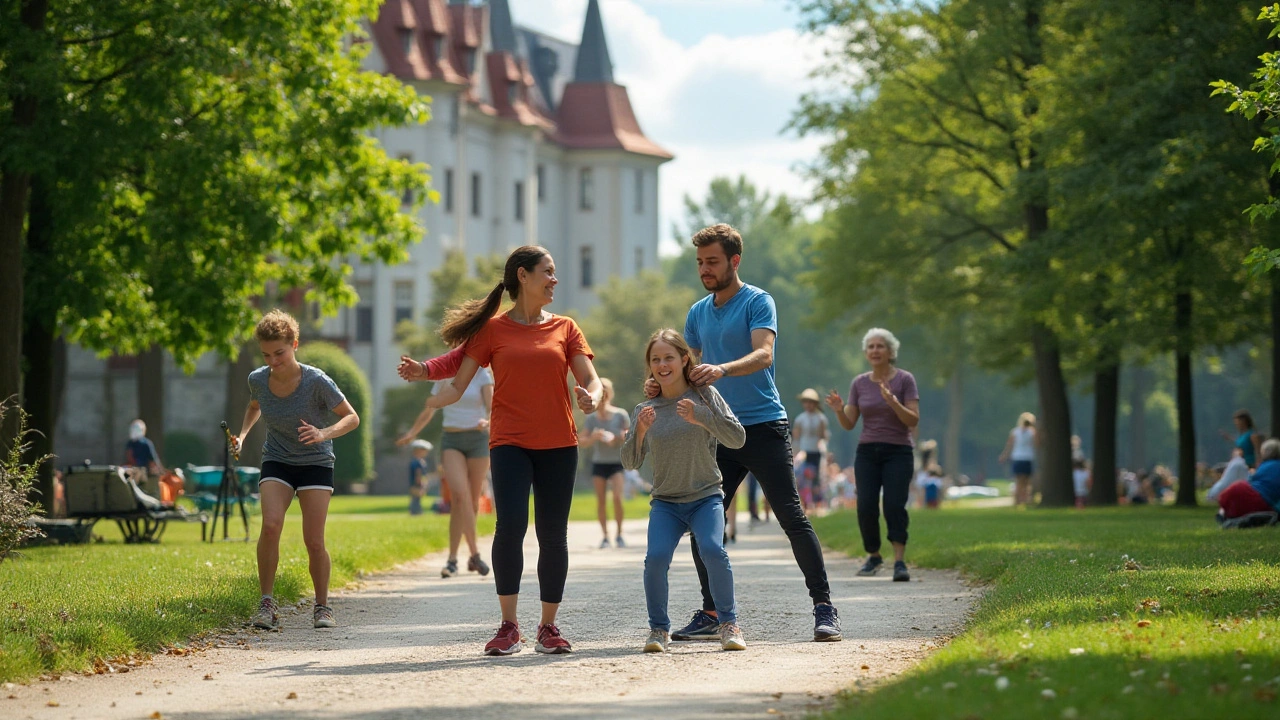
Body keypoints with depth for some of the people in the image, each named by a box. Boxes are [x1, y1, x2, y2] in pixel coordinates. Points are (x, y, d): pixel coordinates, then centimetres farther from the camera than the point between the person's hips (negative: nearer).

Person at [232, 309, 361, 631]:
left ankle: (322, 606, 11)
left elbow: (352, 418, -14)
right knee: (271, 524, -23)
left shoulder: (316, 382, -21)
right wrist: (242, 433, 0)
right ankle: (266, 603, -14)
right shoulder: (258, 380, -9)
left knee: (314, 541, -10)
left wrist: (324, 433, -31)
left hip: (316, 463, -2)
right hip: (276, 462, 2)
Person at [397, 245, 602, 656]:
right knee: (510, 526, -18)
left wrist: (591, 398, -17)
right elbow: (456, 387, 6)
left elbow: (591, 380, 6)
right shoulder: (492, 329, 7)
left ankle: (549, 627, 12)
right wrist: (421, 376, -14)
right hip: (510, 443, -2)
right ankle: (509, 627, -9)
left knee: (553, 536, 0)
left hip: (558, 444, 2)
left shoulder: (565, 328, 12)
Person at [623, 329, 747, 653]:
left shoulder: (705, 396, 1)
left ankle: (729, 623, -7)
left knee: (712, 549, -26)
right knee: (656, 557, -22)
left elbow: (737, 438, -8)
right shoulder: (647, 409, 6)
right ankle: (659, 628, -2)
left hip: (706, 496, -2)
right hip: (665, 502, 2)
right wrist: (640, 432, -16)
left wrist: (700, 417, -21)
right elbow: (630, 462, 2)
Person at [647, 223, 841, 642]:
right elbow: (686, 368, 18)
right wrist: (660, 385, -4)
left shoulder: (757, 302, -5)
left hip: (763, 427, -6)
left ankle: (824, 608, -3)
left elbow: (764, 355, -20)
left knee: (791, 517, -8)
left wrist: (721, 369, -38)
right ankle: (711, 614, 10)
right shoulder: (698, 313, 14)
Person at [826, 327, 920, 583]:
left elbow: (913, 420, -11)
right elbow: (849, 424, 7)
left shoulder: (905, 380, -3)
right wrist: (839, 410, -14)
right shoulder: (859, 383, 7)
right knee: (866, 506, -10)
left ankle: (900, 562, -19)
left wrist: (893, 402, -27)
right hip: (867, 452, 3)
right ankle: (873, 557, 10)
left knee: (894, 504, -19)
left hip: (898, 452, -3)